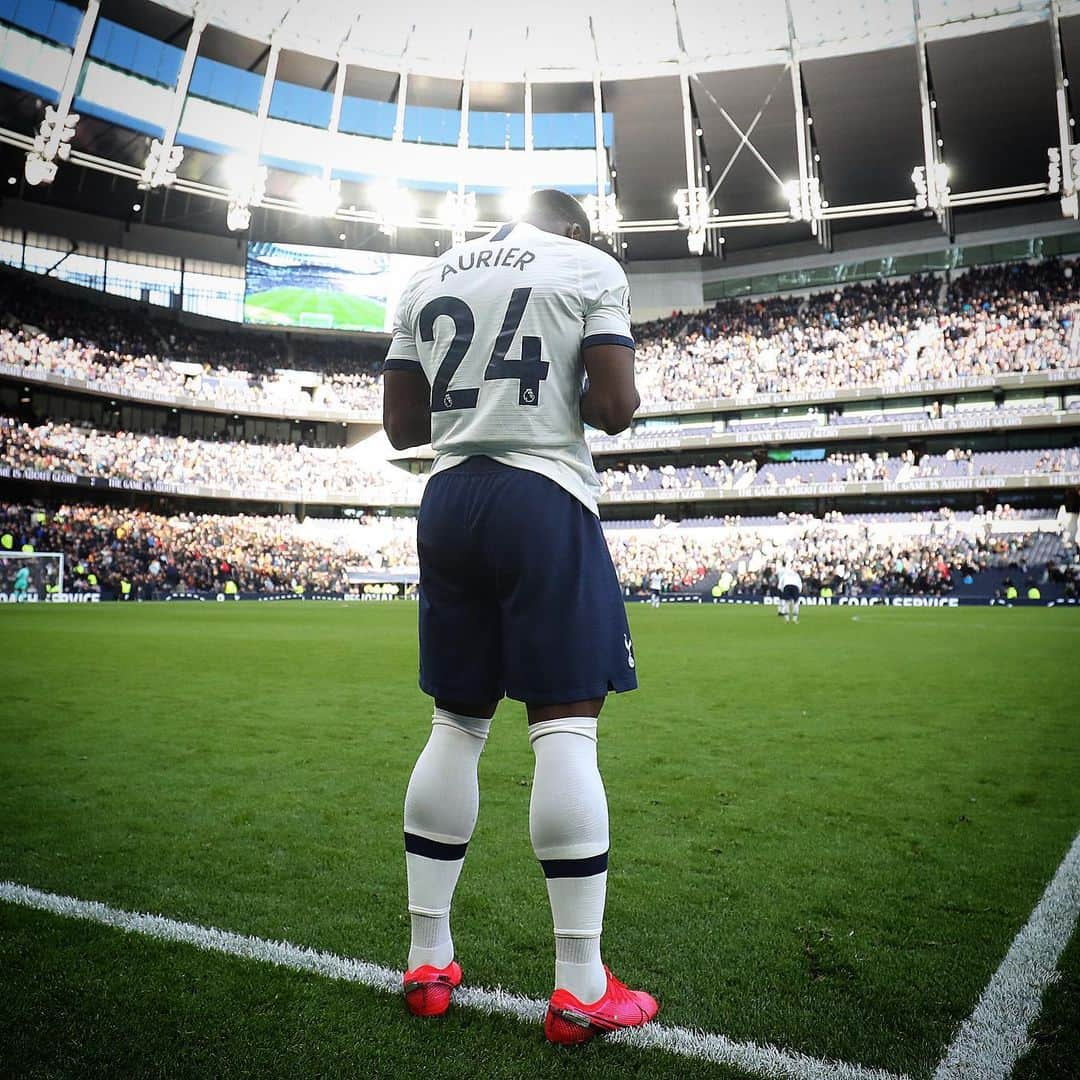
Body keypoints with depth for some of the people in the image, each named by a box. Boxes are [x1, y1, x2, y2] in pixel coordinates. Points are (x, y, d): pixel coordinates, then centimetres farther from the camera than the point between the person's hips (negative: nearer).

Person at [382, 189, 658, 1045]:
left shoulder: (429, 279, 19)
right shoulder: (591, 267, 5)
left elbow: (401, 425, 15)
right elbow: (615, 409, -6)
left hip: (448, 500, 6)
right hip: (543, 499, -5)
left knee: (456, 724, 10)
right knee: (566, 726, -4)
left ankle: (428, 960, 16)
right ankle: (581, 988, 2)